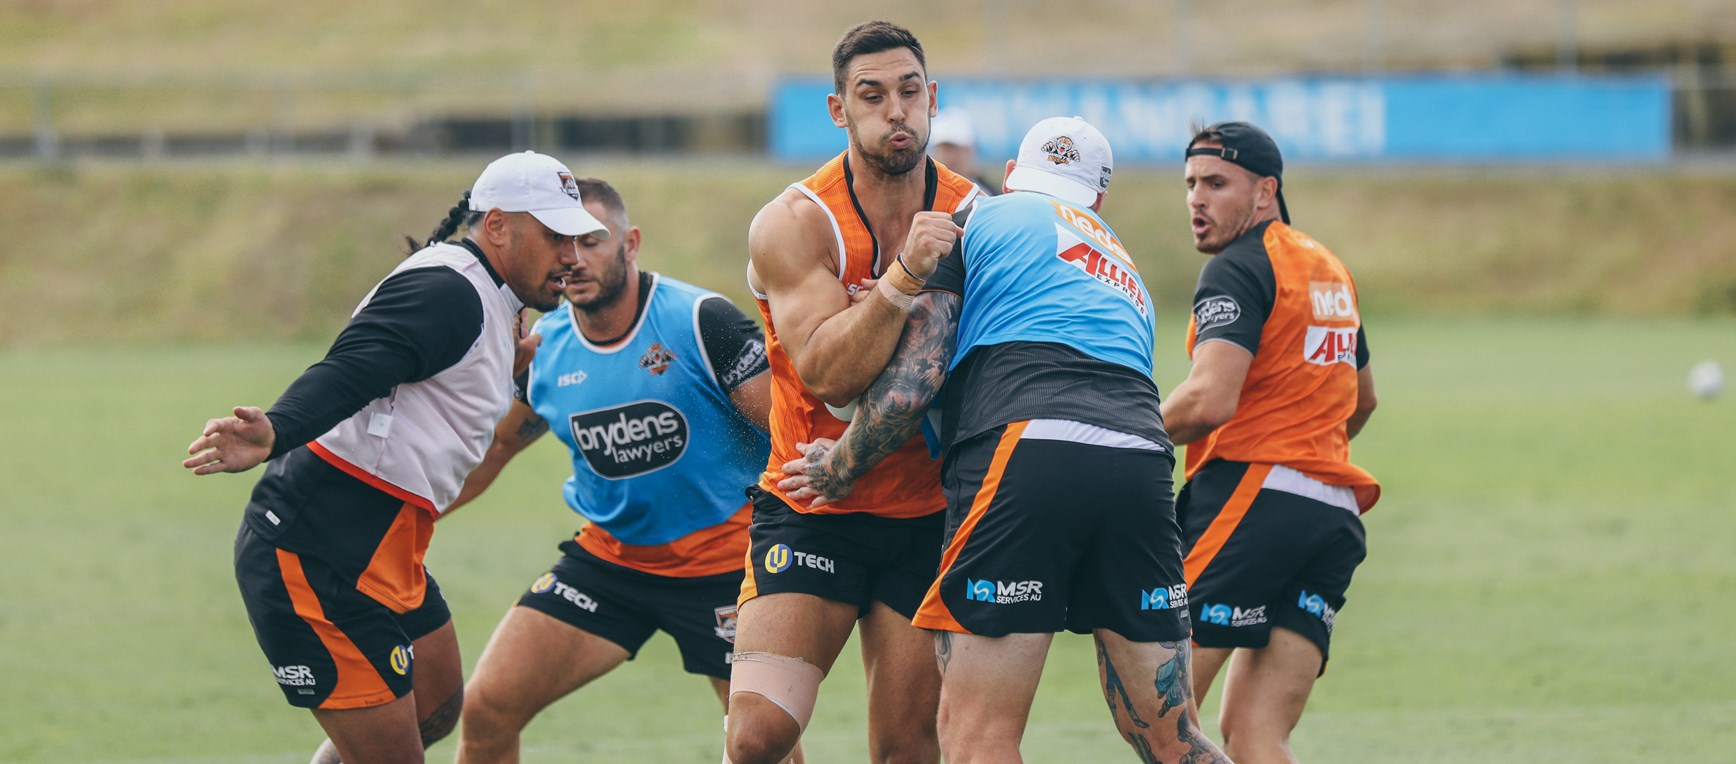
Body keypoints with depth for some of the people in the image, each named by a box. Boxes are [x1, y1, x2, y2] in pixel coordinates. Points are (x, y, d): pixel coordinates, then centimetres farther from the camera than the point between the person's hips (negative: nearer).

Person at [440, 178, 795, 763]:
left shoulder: (701, 321, -16)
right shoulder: (544, 347, -1)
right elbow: (494, 446, 16)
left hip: (720, 558, -4)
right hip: (607, 556, 4)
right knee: (487, 710, -5)